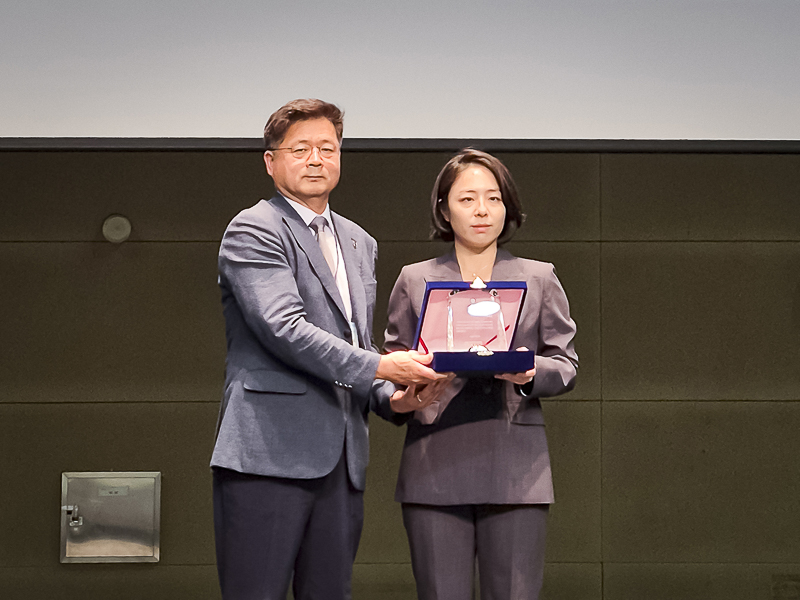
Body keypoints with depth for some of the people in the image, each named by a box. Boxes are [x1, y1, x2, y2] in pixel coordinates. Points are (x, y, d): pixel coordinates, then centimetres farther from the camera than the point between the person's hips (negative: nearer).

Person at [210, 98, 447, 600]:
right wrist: (379, 368, -19)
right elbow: (284, 329, -16)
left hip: (342, 455, 7)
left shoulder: (359, 243, 23)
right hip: (270, 449, -7)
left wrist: (390, 396, 6)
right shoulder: (252, 231, -3)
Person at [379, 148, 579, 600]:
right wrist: (404, 389, -10)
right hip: (435, 468, 0)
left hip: (515, 470, 0)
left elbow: (567, 365, 10)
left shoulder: (540, 279, 14)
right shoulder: (414, 281, 14)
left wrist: (531, 374, -12)